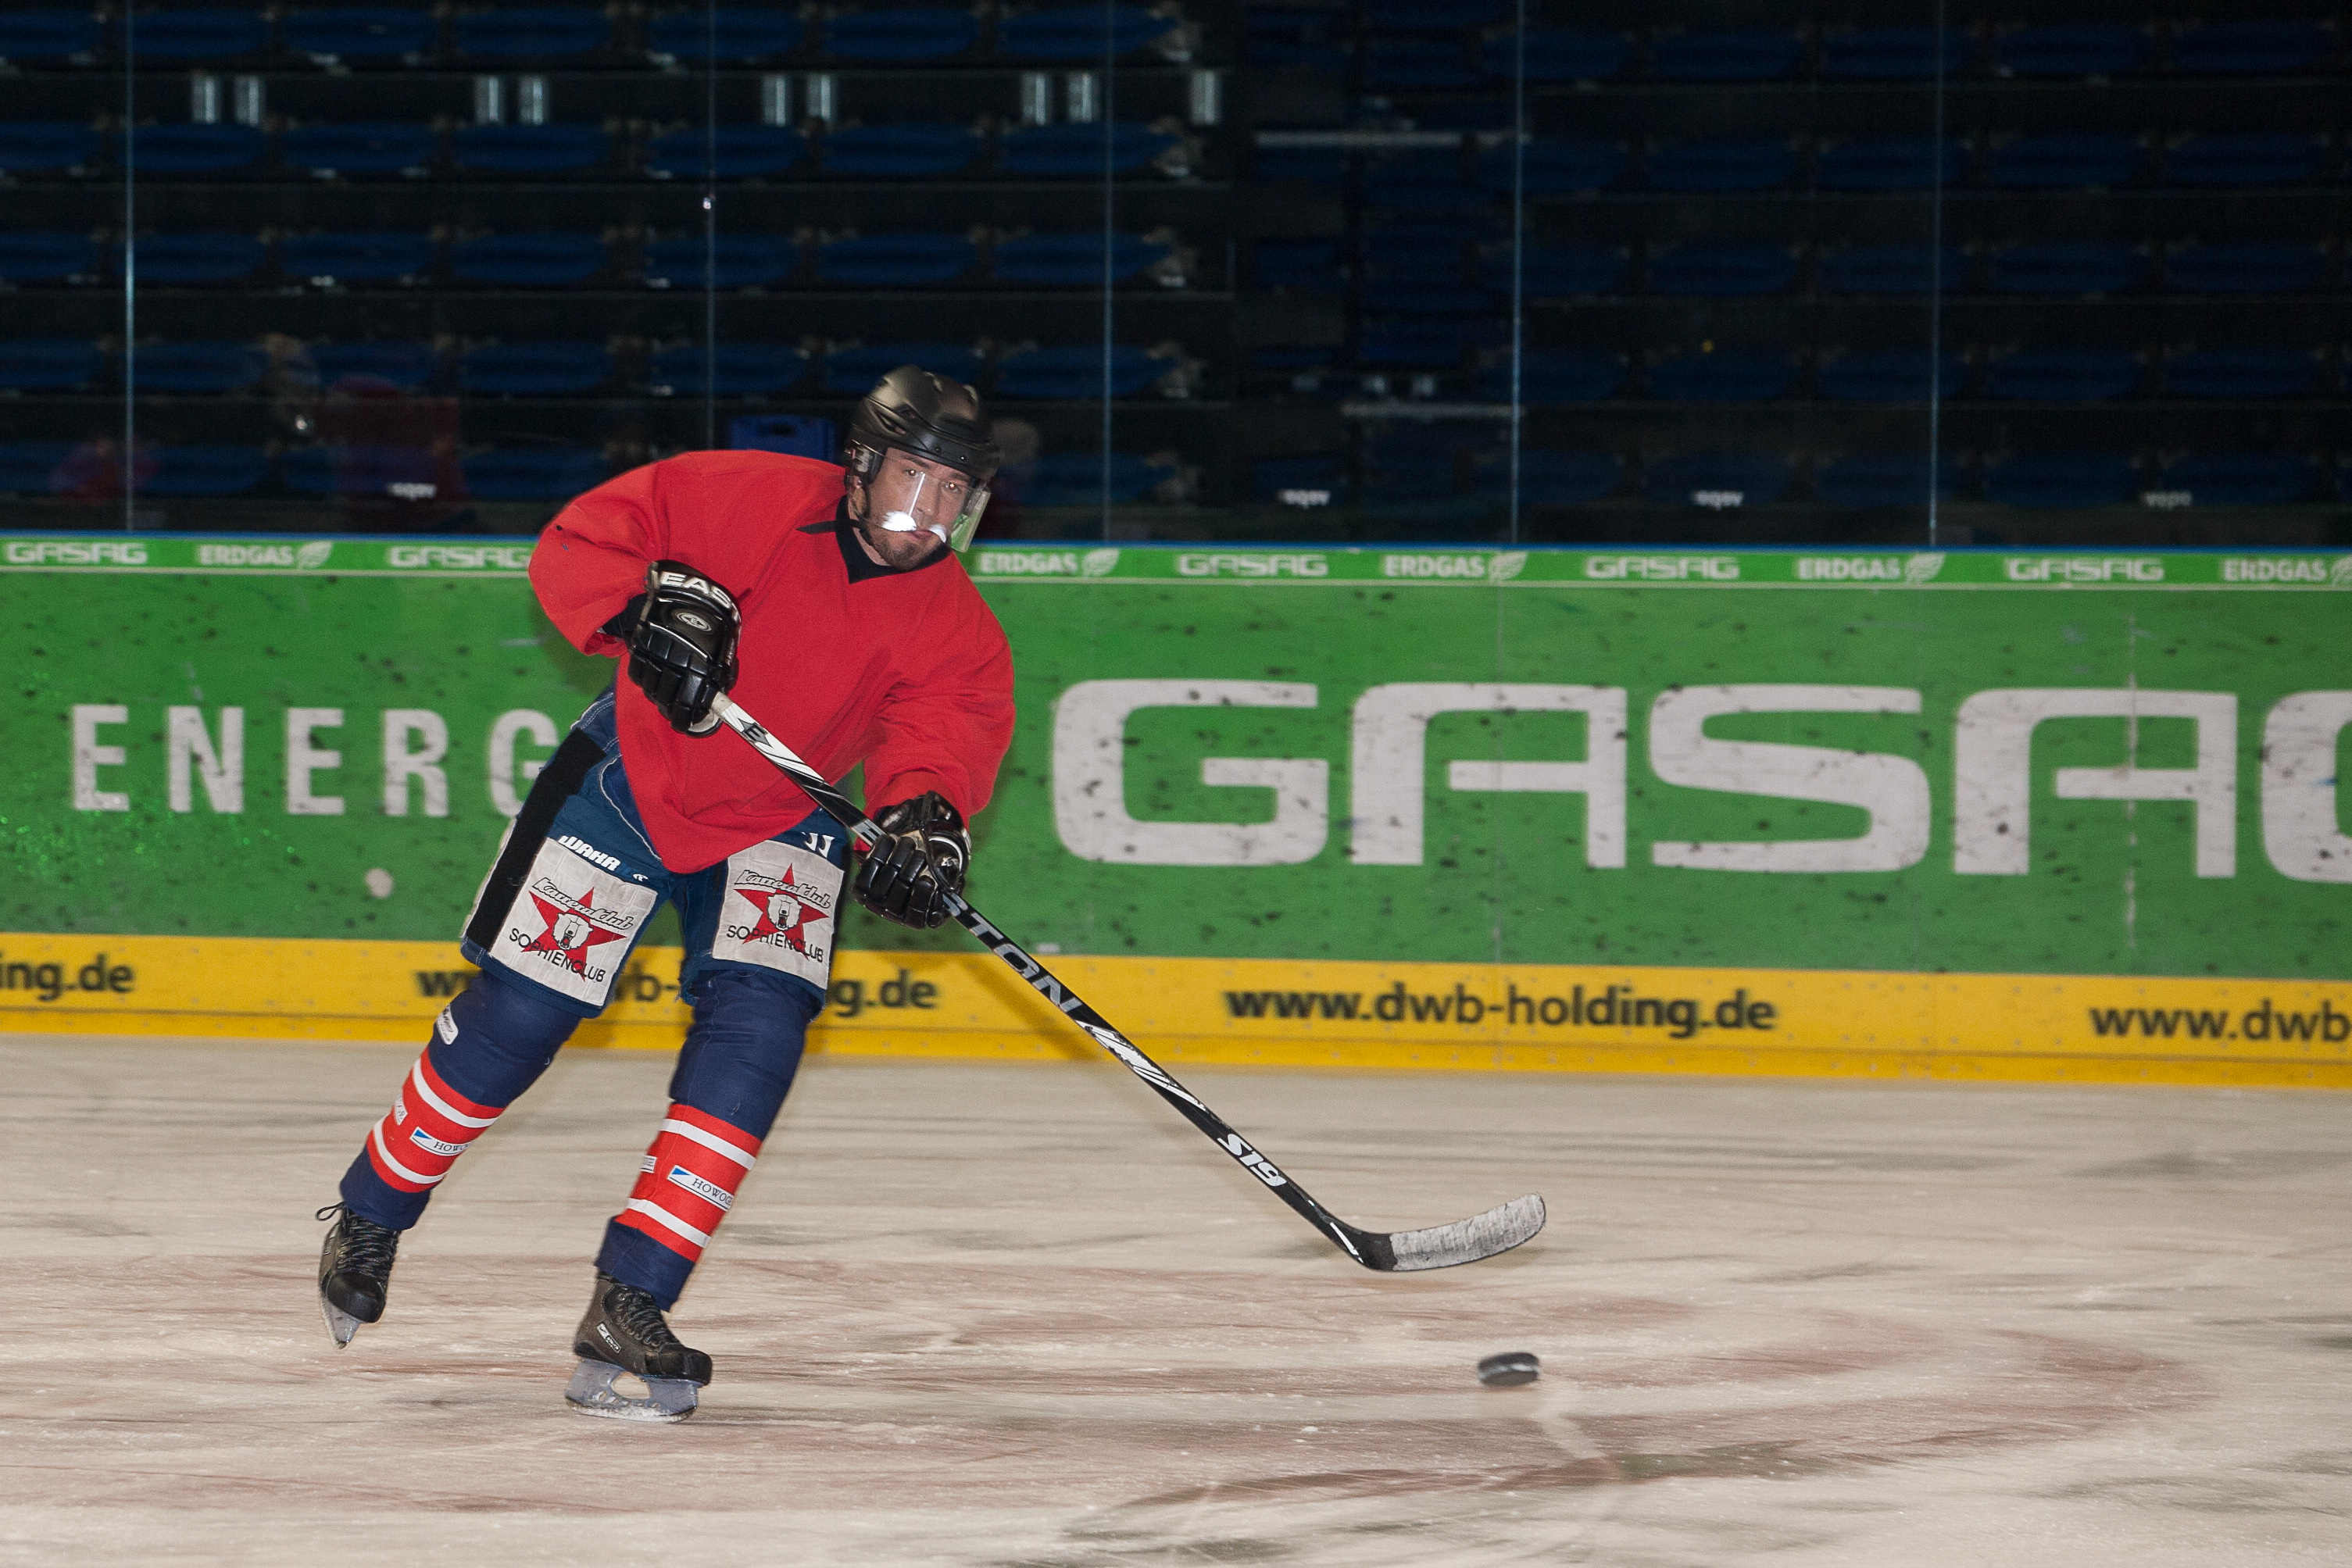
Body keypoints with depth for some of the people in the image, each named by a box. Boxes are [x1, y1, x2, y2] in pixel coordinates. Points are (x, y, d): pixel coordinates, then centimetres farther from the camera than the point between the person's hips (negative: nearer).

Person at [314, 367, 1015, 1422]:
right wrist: (644, 608, -38)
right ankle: (369, 1215, 23)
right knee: (516, 1017, -2)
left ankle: (629, 1307, -15)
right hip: (634, 774, -2)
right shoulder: (749, 501, -21)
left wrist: (926, 821, -49)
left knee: (756, 1028, -18)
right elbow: (572, 547, -19)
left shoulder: (954, 625, -13)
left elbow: (948, 732, -28)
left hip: (777, 822, 2)